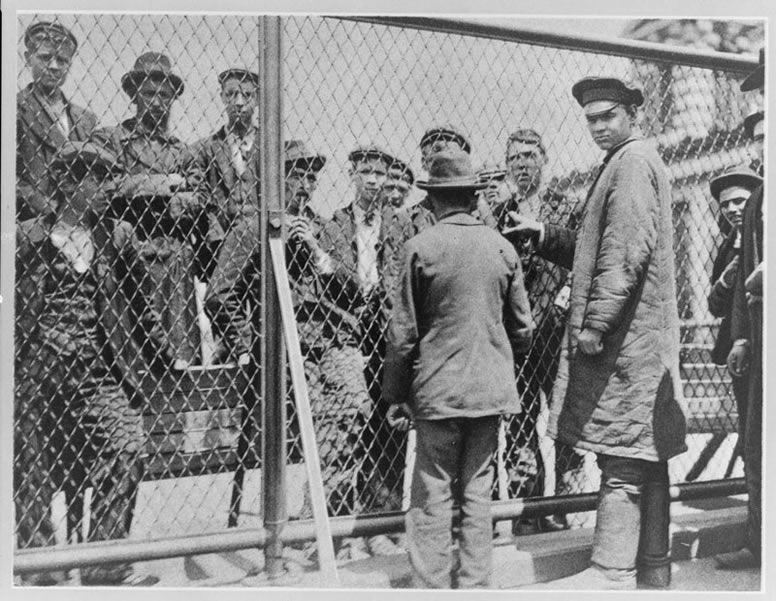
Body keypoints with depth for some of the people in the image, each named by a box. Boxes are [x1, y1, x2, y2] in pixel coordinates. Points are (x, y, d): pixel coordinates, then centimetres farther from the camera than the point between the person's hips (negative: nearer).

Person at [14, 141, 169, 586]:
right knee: (34, 469, 5)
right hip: (38, 372, -1)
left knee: (127, 453, -11)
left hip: (102, 371, 2)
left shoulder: (118, 237, 10)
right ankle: (41, 564, 22)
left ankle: (105, 562, 2)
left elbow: (140, 305, 14)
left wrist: (162, 359, 12)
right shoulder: (28, 239, 4)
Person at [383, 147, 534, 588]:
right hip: (491, 387, 4)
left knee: (432, 498, 5)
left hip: (438, 389, -3)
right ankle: (475, 584, 21)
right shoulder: (502, 247, 2)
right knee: (478, 493, 13)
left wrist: (396, 395, 3)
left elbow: (404, 333, -6)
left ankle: (432, 586, 10)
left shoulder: (422, 247, -9)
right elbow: (523, 328, 7)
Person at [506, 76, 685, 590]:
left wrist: (595, 322, -22)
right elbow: (595, 248, 23)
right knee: (646, 458, 12)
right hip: (641, 337, 10)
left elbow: (629, 250, -19)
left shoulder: (633, 161, -8)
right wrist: (542, 234, 12)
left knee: (622, 459, -8)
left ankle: (612, 571, -3)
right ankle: (652, 570, 21)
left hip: (625, 334, -10)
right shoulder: (632, 162, 22)